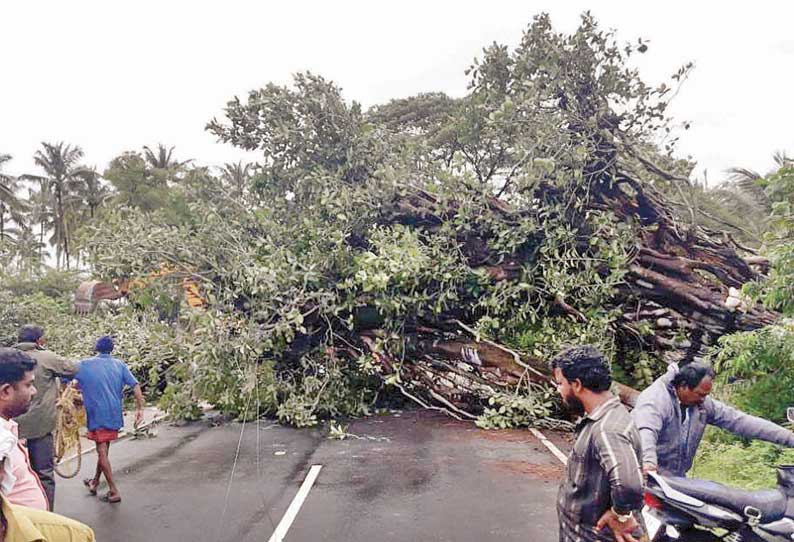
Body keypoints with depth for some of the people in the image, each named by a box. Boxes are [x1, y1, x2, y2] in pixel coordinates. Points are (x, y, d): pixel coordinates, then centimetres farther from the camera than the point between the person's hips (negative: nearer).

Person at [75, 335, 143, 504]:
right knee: (104, 448, 20)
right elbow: (135, 385, -3)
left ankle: (114, 491, 0)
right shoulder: (119, 364, 4)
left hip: (97, 414, -4)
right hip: (115, 414, 4)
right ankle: (95, 482, 36)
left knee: (102, 451, 2)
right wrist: (140, 408, 0)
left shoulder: (85, 365, -2)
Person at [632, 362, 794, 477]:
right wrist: (648, 461, -54)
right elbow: (646, 430, -35)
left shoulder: (703, 404, 3)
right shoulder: (655, 397, -20)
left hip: (677, 477, 7)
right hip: (647, 475, -7)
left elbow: (738, 421, 2)